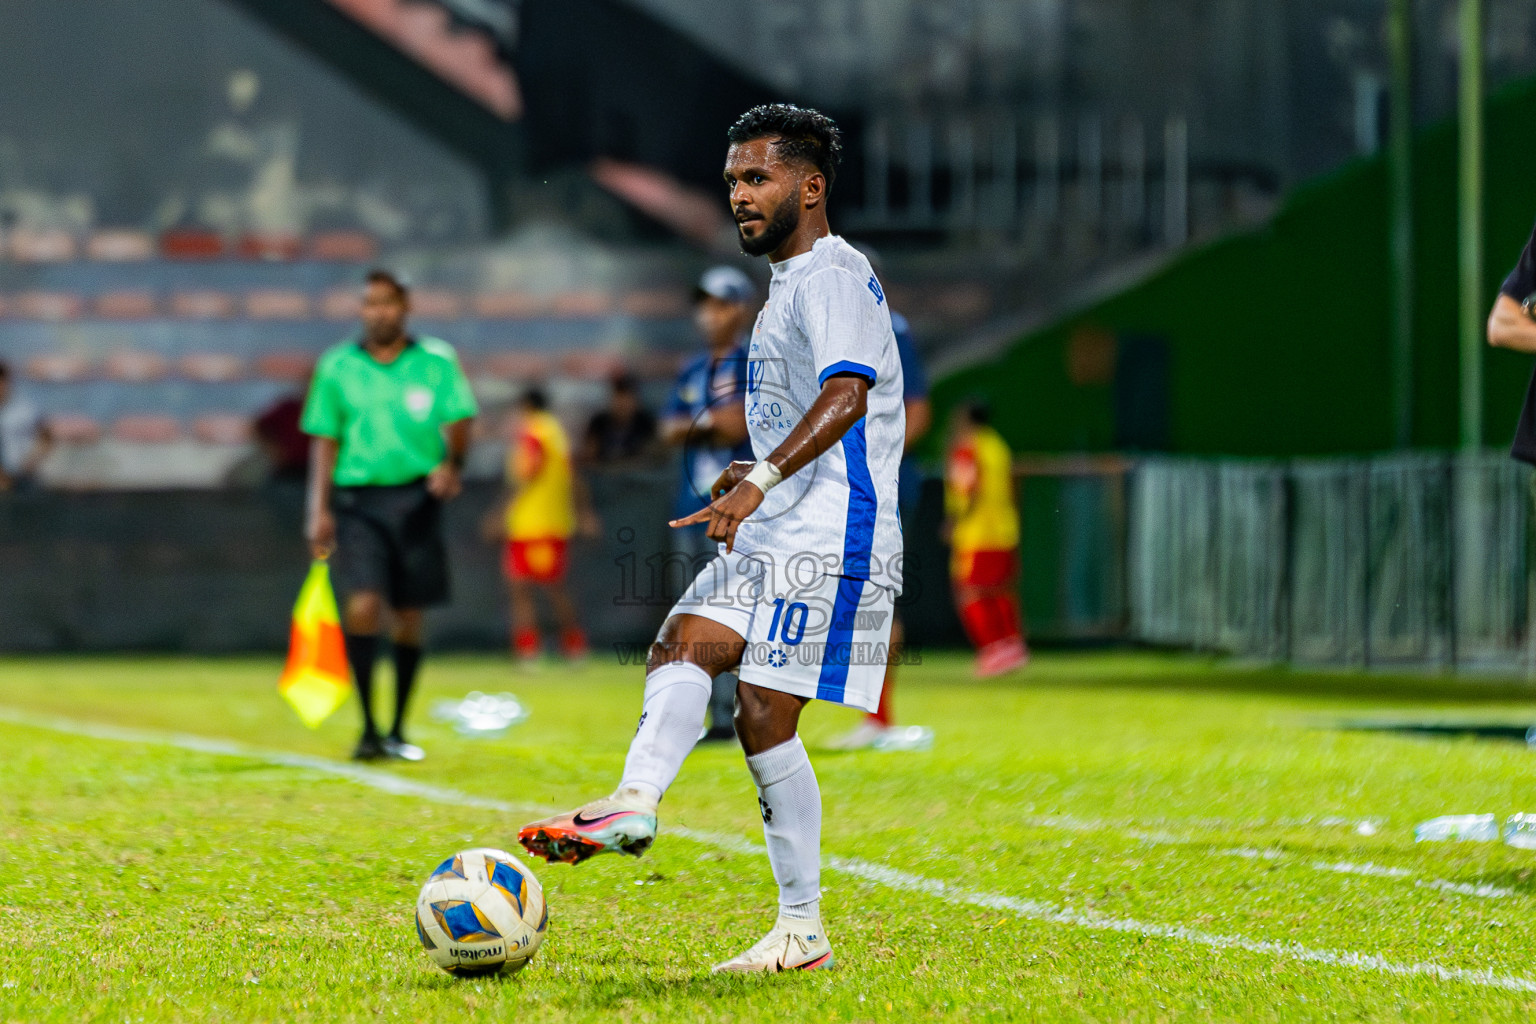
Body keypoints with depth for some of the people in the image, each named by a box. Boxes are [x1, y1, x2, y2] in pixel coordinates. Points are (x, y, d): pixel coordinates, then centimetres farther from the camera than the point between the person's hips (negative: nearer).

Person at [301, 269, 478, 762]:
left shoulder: (437, 361, 5)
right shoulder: (336, 367, 7)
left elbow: (458, 422, -1)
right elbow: (324, 440, 9)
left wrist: (451, 464, -22)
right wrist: (319, 509, 2)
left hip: (417, 496, 1)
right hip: (358, 499, -1)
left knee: (408, 614, 5)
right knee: (362, 604, -17)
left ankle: (398, 731, 18)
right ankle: (368, 728, -13)